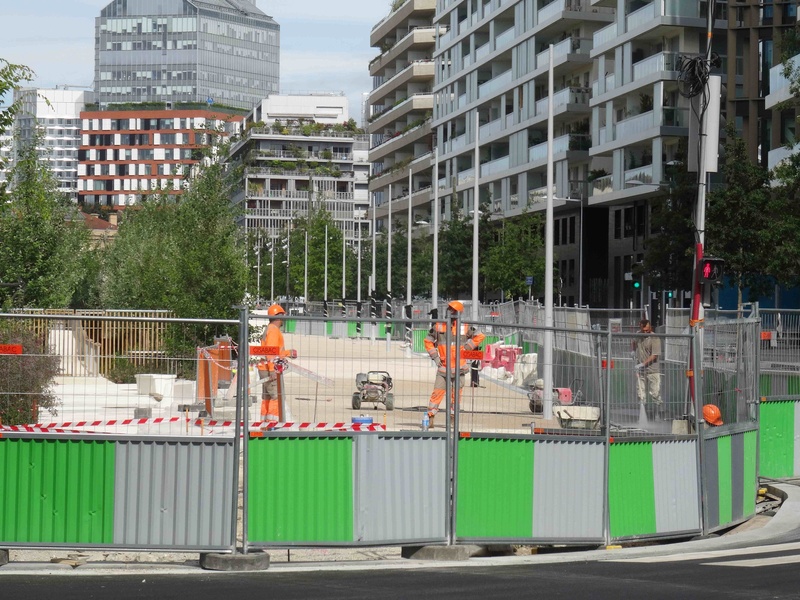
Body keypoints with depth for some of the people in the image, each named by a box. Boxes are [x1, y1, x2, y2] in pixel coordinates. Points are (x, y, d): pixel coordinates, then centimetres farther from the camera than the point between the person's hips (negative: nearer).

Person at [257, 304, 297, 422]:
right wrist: (272, 370, -24)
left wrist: (288, 353, 34)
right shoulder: (273, 330, -12)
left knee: (267, 398, 10)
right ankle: (272, 422, -15)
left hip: (265, 369, 10)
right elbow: (270, 351, -20)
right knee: (276, 397, -11)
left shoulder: (269, 329, 19)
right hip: (271, 369, -10)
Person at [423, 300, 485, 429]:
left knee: (456, 395, 6)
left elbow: (480, 336, 8)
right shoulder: (438, 326, 2)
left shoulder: (465, 327, 0)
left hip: (459, 368, 0)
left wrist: (466, 348, -1)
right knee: (437, 393, -8)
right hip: (443, 368, 0)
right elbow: (428, 341, 12)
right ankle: (430, 418, -4)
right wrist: (435, 357, 3)